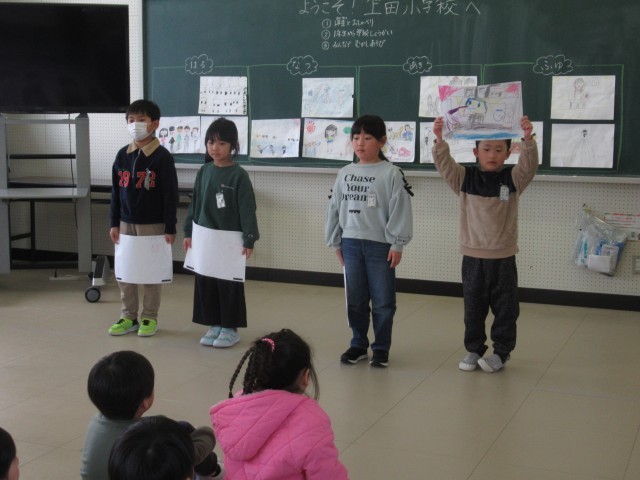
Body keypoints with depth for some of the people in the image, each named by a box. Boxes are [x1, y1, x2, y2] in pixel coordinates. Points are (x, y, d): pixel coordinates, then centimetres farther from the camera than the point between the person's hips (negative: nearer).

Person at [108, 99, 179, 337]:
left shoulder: (162, 157, -10)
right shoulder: (122, 155, 5)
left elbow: (171, 195, -10)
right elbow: (116, 192, 10)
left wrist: (170, 229, -12)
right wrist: (114, 223, 7)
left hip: (152, 224, -5)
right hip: (126, 223, 5)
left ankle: (150, 318, 17)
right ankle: (129, 317, 22)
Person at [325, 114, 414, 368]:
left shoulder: (391, 173, -8)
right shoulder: (345, 174, 7)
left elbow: (400, 210, -11)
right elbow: (334, 208, 11)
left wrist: (397, 244, -14)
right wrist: (335, 242, 11)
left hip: (380, 245, -4)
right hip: (351, 243, 4)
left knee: (383, 301, 4)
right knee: (355, 299, 12)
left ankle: (381, 349, 17)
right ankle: (358, 345, 25)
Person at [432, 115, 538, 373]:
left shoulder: (513, 178, -2)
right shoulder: (465, 177, 0)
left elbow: (529, 165, -19)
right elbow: (445, 164, -13)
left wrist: (528, 139, -37)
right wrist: (439, 139, -30)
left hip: (503, 257, -1)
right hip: (472, 256, 1)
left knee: (505, 309, 7)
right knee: (473, 308, 11)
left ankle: (501, 352, 20)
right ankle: (474, 349, 24)